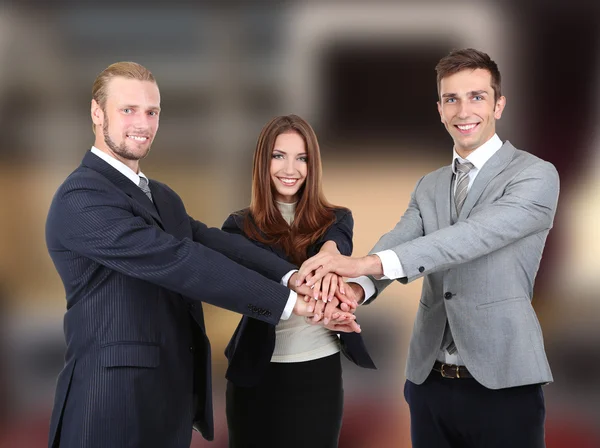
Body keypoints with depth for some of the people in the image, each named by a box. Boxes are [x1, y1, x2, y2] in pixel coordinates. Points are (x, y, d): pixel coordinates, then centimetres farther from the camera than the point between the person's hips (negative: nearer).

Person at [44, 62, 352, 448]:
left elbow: (214, 243, -1)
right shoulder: (81, 198, -14)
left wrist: (294, 276, -19)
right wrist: (287, 300, -22)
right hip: (115, 405, -8)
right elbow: (177, 261, -22)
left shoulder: (163, 197, 15)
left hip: (174, 401, 8)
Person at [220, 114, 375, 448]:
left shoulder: (337, 220, 4)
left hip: (321, 371, 2)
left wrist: (329, 251, -44)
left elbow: (338, 243, -19)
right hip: (259, 374, -1)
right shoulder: (241, 227, -1)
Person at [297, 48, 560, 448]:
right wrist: (355, 288, -27)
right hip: (428, 381, 5)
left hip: (501, 384, -5)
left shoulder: (536, 175, -5)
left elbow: (473, 236, -21)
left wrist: (364, 263, -31)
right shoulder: (429, 187, 14)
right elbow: (395, 246, -3)